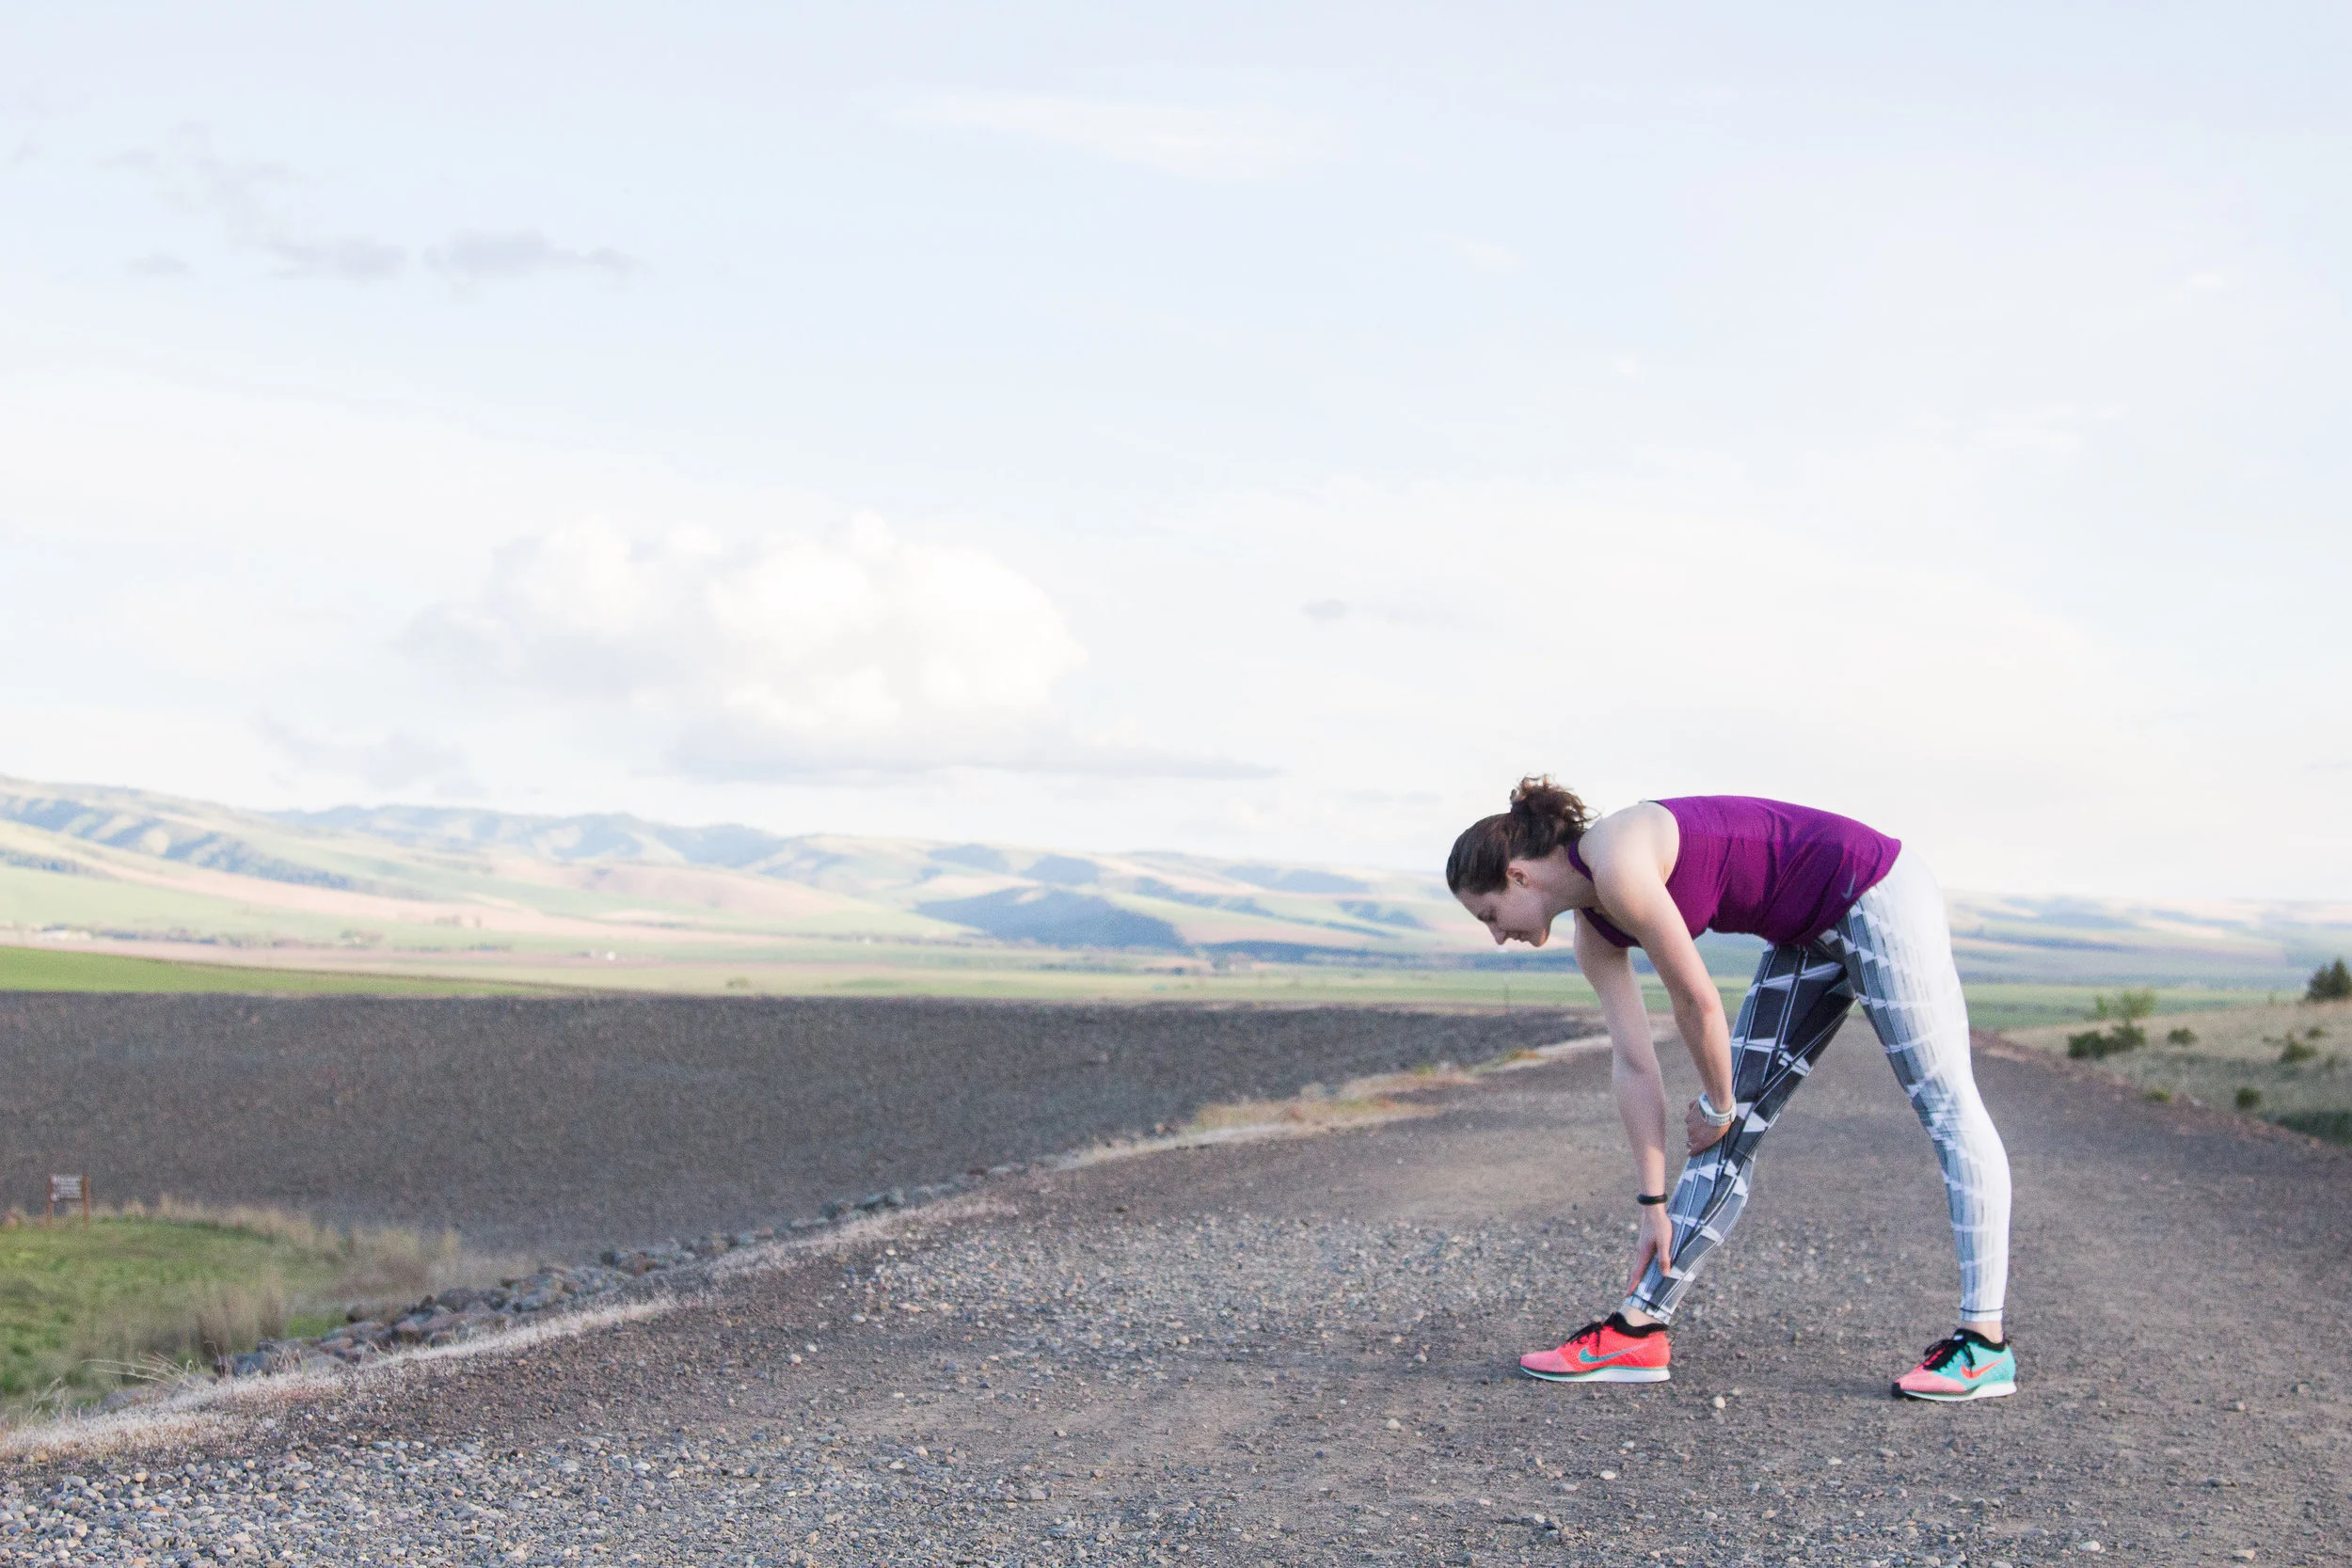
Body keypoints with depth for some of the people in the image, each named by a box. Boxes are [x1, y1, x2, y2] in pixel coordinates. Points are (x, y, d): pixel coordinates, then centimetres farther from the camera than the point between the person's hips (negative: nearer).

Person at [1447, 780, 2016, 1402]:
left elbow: (1698, 1001, -20)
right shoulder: (1594, 929, 1)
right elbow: (1634, 1066, 2)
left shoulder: (1617, 866, -25)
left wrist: (1717, 1105, -4)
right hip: (1809, 932, 9)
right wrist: (1654, 1205, 1)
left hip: (1873, 892, -9)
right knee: (1733, 1134, 4)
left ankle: (1985, 1344, -10)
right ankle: (1636, 1331, 3)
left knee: (1946, 1105, -8)